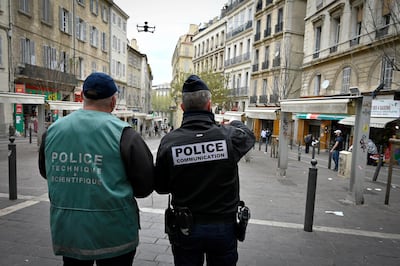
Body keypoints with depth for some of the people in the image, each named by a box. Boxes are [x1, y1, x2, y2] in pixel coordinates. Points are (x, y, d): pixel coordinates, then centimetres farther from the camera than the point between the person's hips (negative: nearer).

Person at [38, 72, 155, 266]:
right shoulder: (122, 133, -17)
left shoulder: (53, 130, -2)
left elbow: (45, 172, 14)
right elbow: (146, 184, -15)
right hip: (112, 232, -4)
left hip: (65, 231, 5)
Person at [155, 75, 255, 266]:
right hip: (224, 226, 0)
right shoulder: (229, 135, -16)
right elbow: (249, 134, 9)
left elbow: (160, 187, -5)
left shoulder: (168, 142, -15)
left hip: (186, 229, 1)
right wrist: (235, 124, 28)